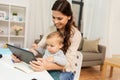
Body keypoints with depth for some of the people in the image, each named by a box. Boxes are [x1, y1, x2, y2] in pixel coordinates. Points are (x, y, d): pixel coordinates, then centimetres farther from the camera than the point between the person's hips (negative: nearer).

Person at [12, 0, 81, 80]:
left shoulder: (76, 34, -17)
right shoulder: (51, 29, 0)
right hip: (50, 66, 4)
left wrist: (47, 66, -41)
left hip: (65, 71, -3)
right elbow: (39, 47, -5)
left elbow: (68, 62, -23)